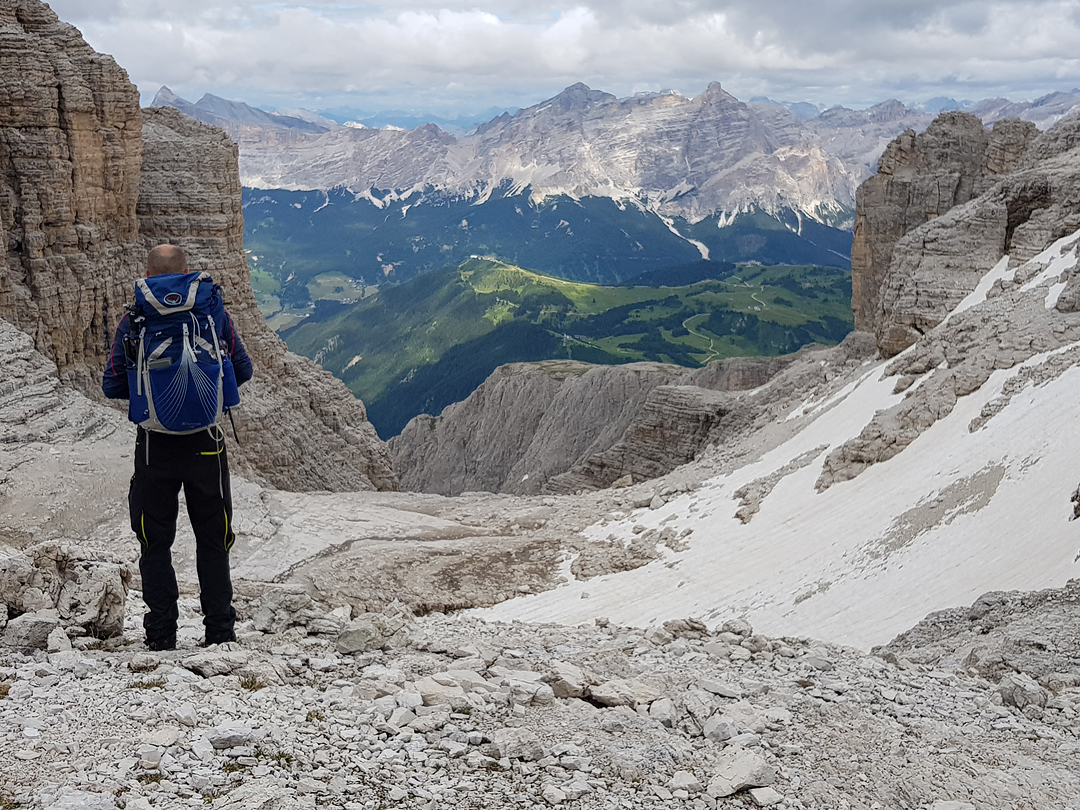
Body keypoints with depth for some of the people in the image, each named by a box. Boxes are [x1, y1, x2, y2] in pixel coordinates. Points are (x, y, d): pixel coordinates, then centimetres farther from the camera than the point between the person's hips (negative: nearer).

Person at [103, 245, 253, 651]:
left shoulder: (132, 322, -5)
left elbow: (112, 386, 0)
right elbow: (242, 370, 4)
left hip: (154, 443, -1)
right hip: (205, 441, 1)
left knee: (155, 543, 11)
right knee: (213, 540, 12)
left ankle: (161, 637, 12)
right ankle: (220, 632, 15)